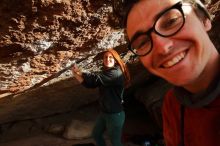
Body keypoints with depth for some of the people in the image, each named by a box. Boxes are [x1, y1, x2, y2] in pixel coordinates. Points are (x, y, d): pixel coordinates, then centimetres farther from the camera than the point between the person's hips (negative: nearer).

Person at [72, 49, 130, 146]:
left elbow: (96, 78, -30)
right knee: (96, 134, 26)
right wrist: (76, 75, -14)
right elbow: (90, 84, -1)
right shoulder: (105, 72, 5)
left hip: (115, 115, -9)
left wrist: (80, 72, -15)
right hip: (104, 113, 9)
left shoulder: (116, 73, -23)